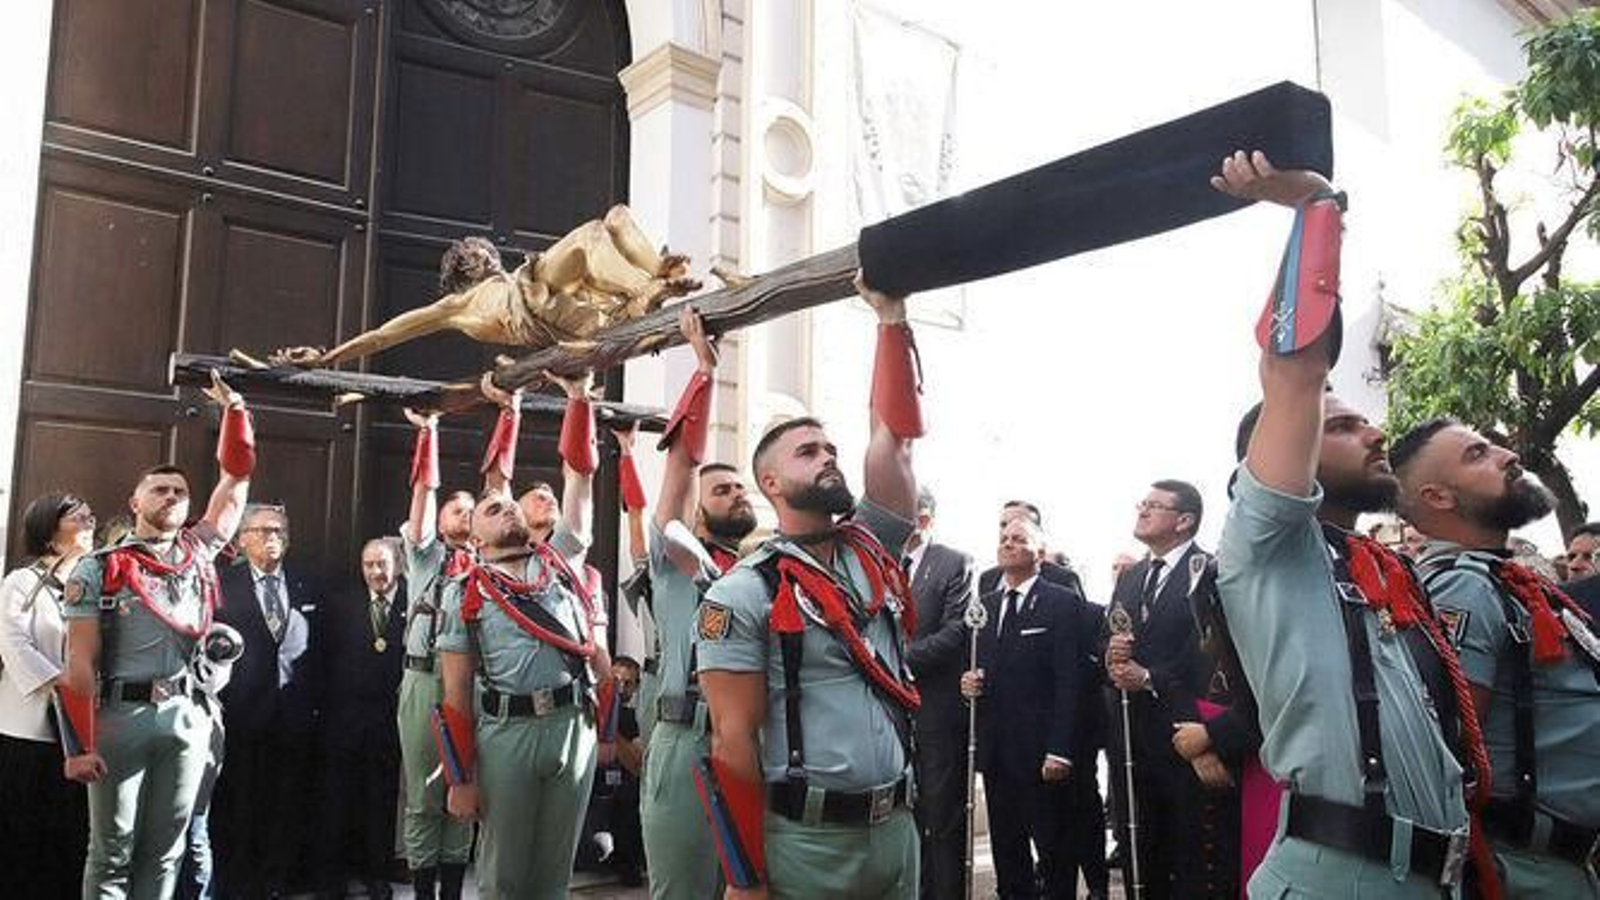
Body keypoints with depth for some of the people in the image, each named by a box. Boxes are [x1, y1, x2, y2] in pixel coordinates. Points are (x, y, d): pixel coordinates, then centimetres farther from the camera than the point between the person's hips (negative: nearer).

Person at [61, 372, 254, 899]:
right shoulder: (101, 570, -1)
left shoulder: (199, 552, 10)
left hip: (186, 716, 4)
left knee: (164, 851, 9)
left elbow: (236, 478, 15)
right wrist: (79, 746, -10)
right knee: (112, 851, 3)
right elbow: (80, 664, -5)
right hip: (120, 716, -4)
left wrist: (234, 410, 7)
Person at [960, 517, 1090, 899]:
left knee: (1055, 853, 3)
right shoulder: (983, 605, 14)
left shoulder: (1063, 603, -4)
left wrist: (1059, 750, -16)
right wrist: (968, 682, -2)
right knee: (1006, 854, 11)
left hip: (1041, 752, -5)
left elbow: (1069, 681, -10)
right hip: (995, 752, 5)